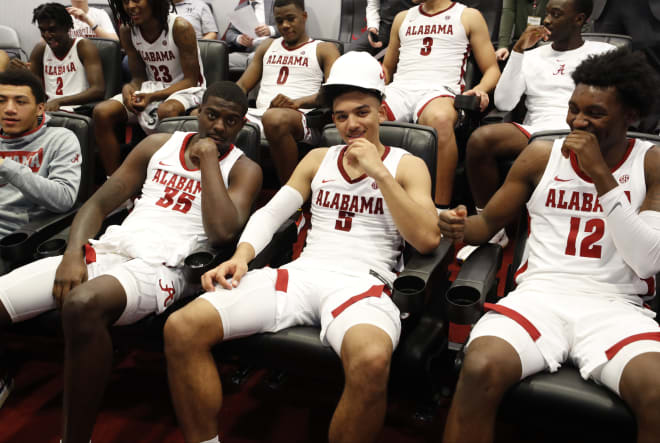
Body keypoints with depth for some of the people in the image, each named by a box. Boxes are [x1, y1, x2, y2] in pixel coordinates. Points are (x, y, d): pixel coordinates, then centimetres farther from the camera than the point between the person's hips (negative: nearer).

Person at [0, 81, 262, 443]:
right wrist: (73, 253, -5)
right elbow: (99, 202, 14)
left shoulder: (243, 169, 8)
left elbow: (222, 232, -12)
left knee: (82, 305, -36)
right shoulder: (159, 144, 18)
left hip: (161, 267, -5)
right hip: (106, 251, 5)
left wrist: (208, 157, -5)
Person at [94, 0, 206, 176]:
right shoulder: (127, 30, -1)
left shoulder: (180, 27, -18)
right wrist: (129, 88, -19)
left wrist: (153, 96, -26)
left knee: (166, 111, -40)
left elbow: (191, 80, -15)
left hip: (186, 89, -5)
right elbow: (139, 77, 6)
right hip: (151, 89, 6)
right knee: (102, 112, -17)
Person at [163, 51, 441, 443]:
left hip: (362, 283, -3)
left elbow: (428, 239, -4)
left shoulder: (407, 165, 10)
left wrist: (380, 173, -8)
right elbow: (270, 214, 15)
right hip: (300, 274, 4)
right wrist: (242, 255, -6)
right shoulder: (318, 159, 21)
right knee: (182, 328, -18)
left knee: (371, 361, -42)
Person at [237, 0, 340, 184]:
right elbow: (242, 85, 26)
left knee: (275, 118, -43)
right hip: (259, 113, 4)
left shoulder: (324, 49, 16)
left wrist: (298, 102, -20)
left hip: (301, 117, -4)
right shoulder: (267, 46, 31)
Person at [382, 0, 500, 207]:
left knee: (440, 119, -42)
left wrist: (480, 89, -8)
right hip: (398, 90, 3)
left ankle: (441, 210, -38)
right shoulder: (403, 18, 30)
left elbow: (492, 69, 15)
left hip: (439, 91, -3)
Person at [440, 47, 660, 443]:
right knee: (480, 369, -31)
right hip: (539, 295, 1)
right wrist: (461, 225, -7)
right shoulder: (541, 155, 11)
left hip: (615, 307, 0)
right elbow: (489, 222, 18)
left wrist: (602, 177, -11)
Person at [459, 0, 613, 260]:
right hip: (536, 131, 3)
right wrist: (518, 50, 2)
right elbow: (504, 102, 8)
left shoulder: (603, 53, 15)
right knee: (479, 139, -28)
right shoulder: (533, 56, 22)